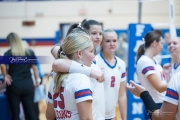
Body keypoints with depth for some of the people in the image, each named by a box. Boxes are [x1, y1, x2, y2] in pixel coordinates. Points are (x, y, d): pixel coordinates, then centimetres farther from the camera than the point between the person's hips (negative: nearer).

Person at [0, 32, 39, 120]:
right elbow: (34, 67, 6)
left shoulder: (9, 53, -5)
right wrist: (37, 80, 15)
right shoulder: (30, 52, 5)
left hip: (14, 84, -3)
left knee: (15, 112, 7)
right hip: (28, 84, 3)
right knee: (31, 110, 8)